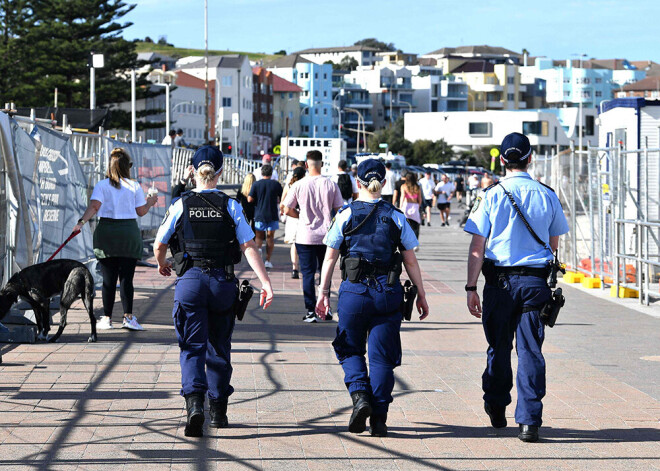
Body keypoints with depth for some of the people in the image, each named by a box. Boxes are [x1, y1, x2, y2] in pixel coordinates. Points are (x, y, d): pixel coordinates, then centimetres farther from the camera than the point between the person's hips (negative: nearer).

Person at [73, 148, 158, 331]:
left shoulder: (101, 185, 1)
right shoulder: (135, 186, 3)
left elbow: (94, 206, -12)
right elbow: (141, 211, 6)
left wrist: (81, 222, -16)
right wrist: (150, 203, 24)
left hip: (106, 233, 0)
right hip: (129, 232, 0)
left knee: (108, 279, 4)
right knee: (126, 278, 0)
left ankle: (106, 318, 6)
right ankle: (128, 317, -6)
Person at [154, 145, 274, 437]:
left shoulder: (181, 205, -1)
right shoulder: (230, 206, 0)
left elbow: (159, 246, 4)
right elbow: (249, 247, -7)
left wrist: (162, 265, 26)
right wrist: (265, 282, -8)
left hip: (190, 281, -1)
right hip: (223, 282, 1)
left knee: (192, 348, -1)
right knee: (219, 347, 15)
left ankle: (194, 402, -24)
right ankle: (218, 411, 23)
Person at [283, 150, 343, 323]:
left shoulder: (299, 185, -6)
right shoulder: (331, 185, -3)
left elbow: (287, 210, -2)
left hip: (305, 236, -1)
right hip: (327, 236, 1)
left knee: (308, 273, 3)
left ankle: (310, 311, 1)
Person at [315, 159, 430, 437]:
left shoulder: (346, 216, -1)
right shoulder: (396, 218, 2)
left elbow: (330, 258, 0)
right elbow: (411, 262, 4)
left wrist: (323, 293, 7)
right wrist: (421, 296, 11)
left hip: (354, 291, -1)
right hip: (388, 291, 1)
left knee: (350, 348, 15)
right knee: (382, 354, 6)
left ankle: (359, 395, -9)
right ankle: (378, 419, 4)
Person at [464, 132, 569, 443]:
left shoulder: (491, 196, -4)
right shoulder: (547, 196, 1)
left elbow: (477, 247, -6)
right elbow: (554, 244, 13)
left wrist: (471, 288, -3)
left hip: (499, 280, -1)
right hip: (536, 280, 1)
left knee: (499, 347, 14)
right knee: (530, 350, 1)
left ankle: (496, 409, 28)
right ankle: (529, 420, -6)